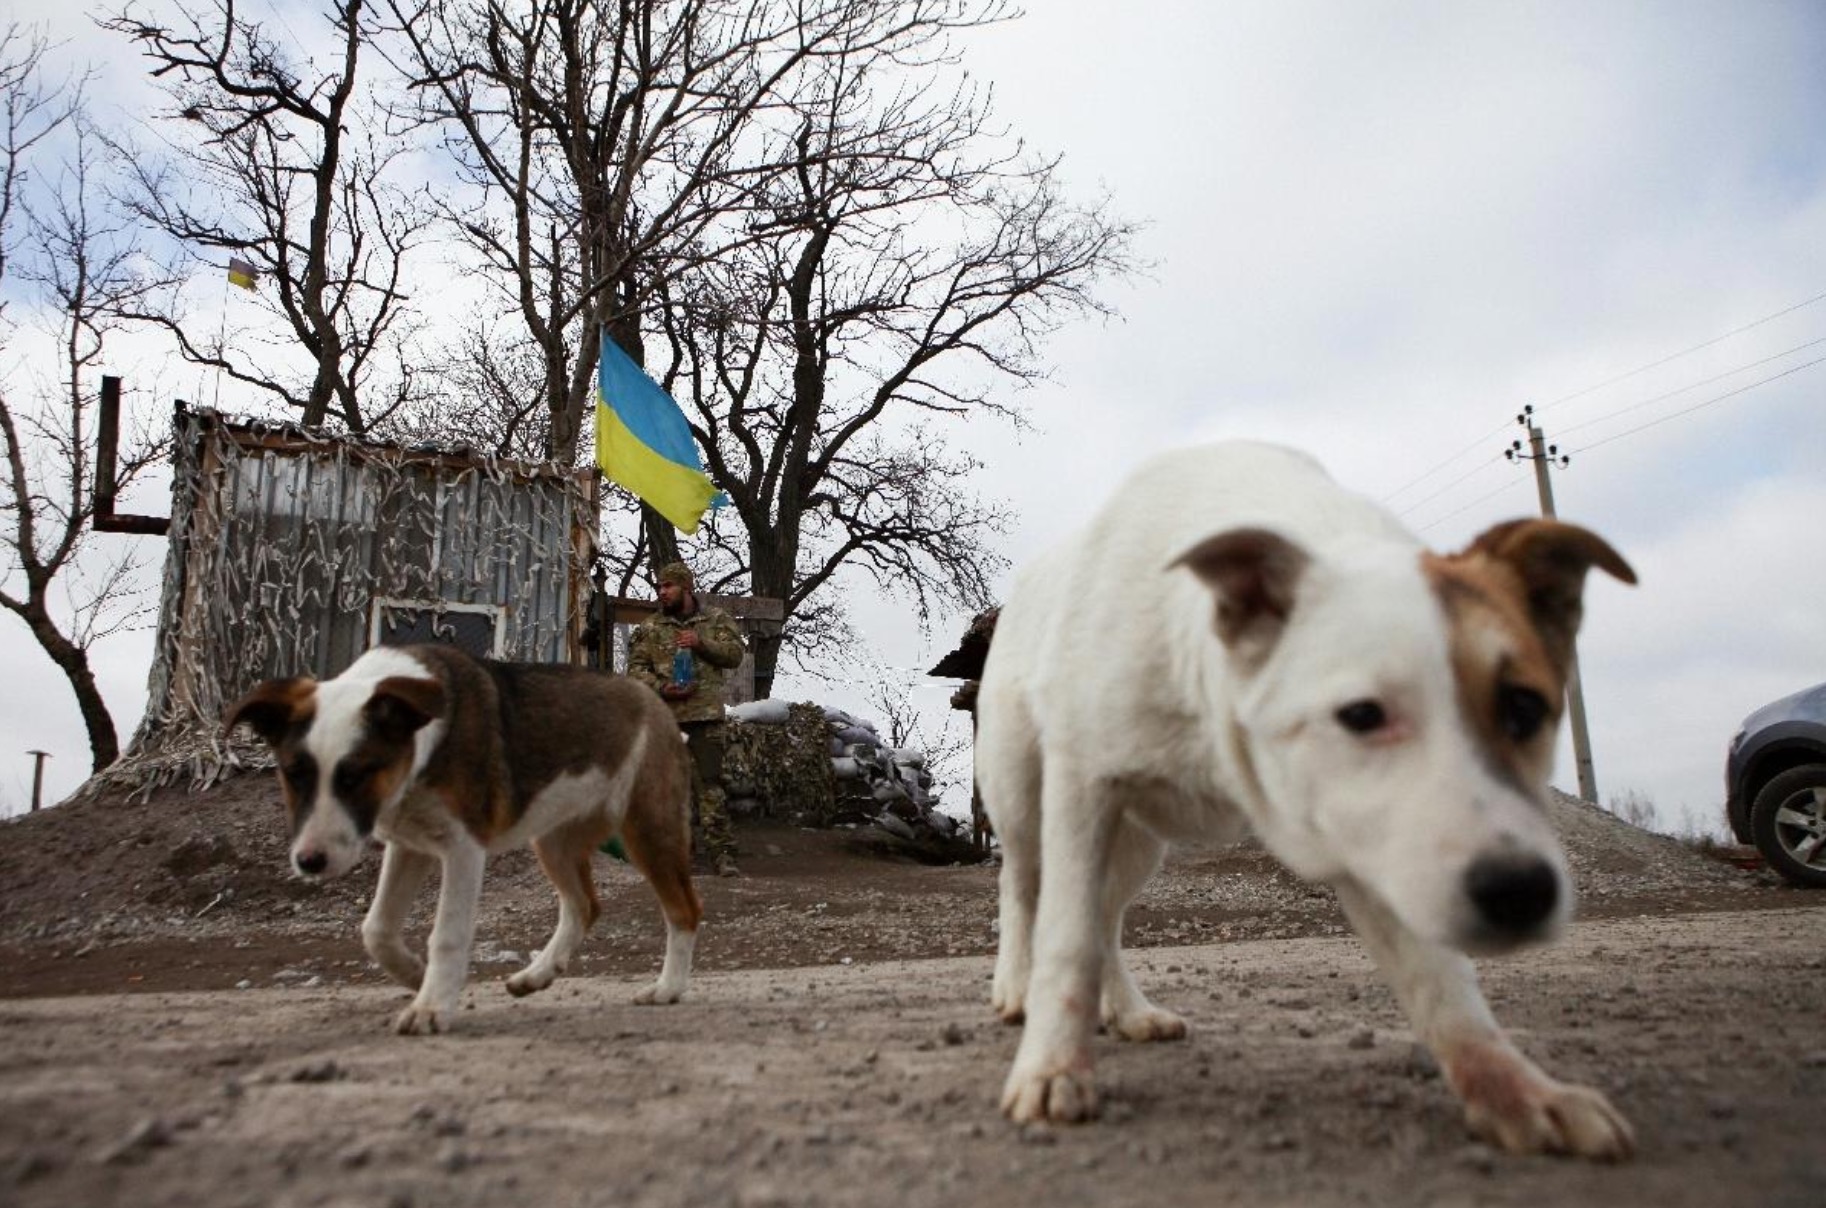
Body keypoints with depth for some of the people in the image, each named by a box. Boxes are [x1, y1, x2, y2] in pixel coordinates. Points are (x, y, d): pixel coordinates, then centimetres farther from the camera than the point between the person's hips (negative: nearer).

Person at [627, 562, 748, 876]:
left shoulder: (716, 620, 11)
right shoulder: (649, 628, 12)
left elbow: (736, 654, 1)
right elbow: (636, 668, 7)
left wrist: (701, 643, -12)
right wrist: (659, 687, -11)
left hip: (706, 716, -2)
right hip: (664, 718, 2)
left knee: (710, 784, -6)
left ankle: (721, 851, -4)